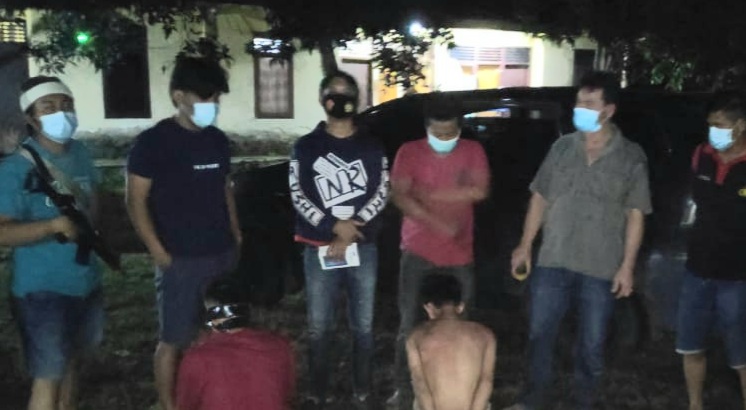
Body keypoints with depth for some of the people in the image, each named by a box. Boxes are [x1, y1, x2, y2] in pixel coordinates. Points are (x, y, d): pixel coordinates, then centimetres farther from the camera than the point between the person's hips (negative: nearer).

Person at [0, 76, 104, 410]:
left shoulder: (80, 153, 3)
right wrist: (55, 224, -33)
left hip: (86, 281, 7)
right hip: (43, 290, -7)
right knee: (48, 377, 2)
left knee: (70, 363, 22)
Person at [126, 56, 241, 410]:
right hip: (180, 260, -5)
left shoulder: (217, 140, 8)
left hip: (223, 255, 6)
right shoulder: (153, 142, -9)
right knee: (173, 340, 4)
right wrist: (159, 254, -13)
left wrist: (236, 236, 13)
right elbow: (136, 201, -9)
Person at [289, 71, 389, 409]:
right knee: (319, 327, 5)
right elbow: (298, 196, -4)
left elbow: (381, 193, -1)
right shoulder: (306, 146, 4)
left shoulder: (372, 147, 7)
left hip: (363, 247, 1)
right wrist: (334, 226, -17)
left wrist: (349, 235, -12)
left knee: (363, 325, 8)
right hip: (319, 248, -1)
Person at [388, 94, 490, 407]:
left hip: (459, 254, 1)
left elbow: (480, 191, -15)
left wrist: (429, 193, -16)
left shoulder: (473, 151, 0)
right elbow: (399, 196, -15)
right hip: (417, 252, -1)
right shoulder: (409, 152, -4)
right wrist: (437, 224, -25)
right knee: (408, 324, 4)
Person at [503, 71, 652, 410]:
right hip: (552, 262, 2)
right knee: (539, 334, 11)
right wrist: (525, 246, 5)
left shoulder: (631, 157, -4)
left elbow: (635, 214, -2)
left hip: (600, 268, -2)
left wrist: (627, 265, -7)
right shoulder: (561, 147, 2)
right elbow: (540, 198, 7)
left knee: (591, 344, 12)